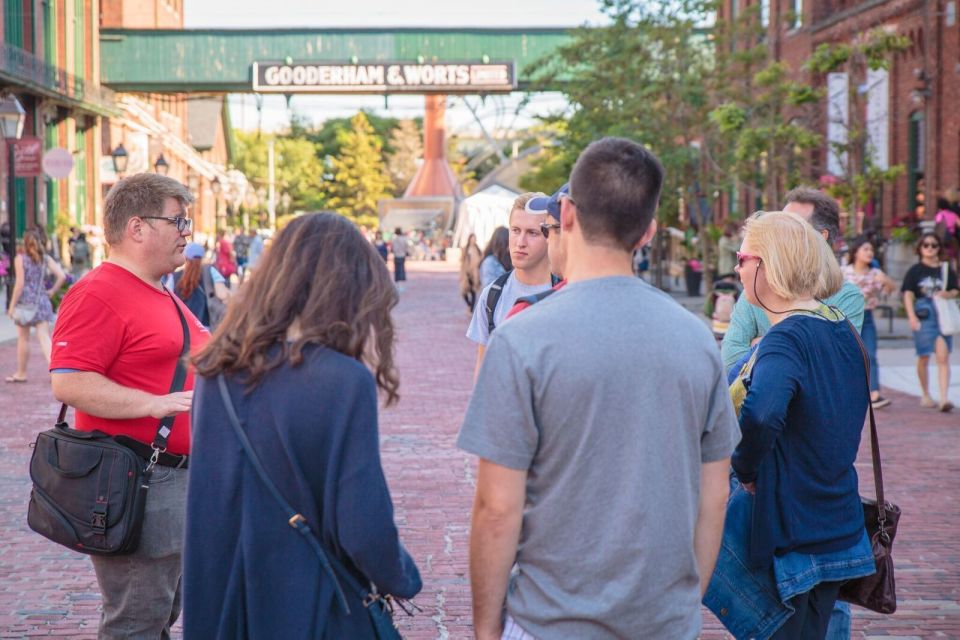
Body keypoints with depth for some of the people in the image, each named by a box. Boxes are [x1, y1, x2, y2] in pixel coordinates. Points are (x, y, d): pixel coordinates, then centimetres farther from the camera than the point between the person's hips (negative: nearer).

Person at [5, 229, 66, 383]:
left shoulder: (20, 258, -8)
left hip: (25, 301, -3)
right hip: (42, 300, 3)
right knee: (44, 337, 0)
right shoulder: (46, 259, 3)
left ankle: (21, 373, 22)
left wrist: (12, 305, -8)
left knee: (23, 338, 11)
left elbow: (20, 284, -13)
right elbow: (61, 276, -6)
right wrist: (52, 291, 7)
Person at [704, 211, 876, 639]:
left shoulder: (786, 338, -20)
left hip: (788, 529, -8)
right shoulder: (843, 330, 7)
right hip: (839, 527, 8)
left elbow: (760, 414, -40)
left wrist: (745, 468, -21)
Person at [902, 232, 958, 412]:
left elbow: (955, 291, 17)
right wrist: (912, 316, -12)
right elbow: (908, 295, -1)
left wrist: (948, 294, -6)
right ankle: (925, 395, 22)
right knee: (924, 357, 5)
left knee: (943, 357, -8)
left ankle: (944, 398, -12)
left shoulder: (947, 270, 10)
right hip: (923, 315, -1)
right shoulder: (915, 271, 3)